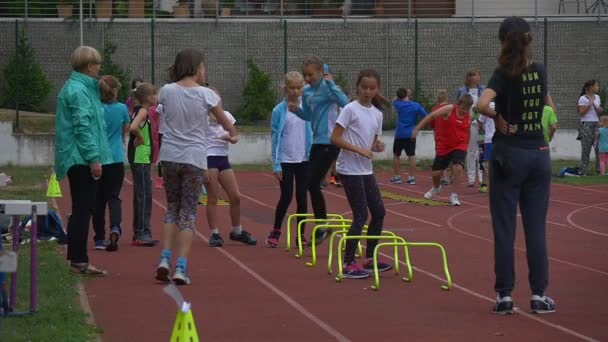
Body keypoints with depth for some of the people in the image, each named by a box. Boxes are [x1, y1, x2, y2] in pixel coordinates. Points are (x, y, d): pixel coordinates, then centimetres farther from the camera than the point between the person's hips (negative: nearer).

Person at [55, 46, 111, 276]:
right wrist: (93, 158, -22)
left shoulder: (83, 87, 18)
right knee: (82, 210, -7)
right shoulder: (78, 90, -14)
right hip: (82, 159, -10)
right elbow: (83, 127, -20)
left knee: (83, 210, 12)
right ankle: (78, 261, -5)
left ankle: (78, 260, 15)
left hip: (79, 161, 10)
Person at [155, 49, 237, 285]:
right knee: (188, 213, 4)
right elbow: (225, 122, 8)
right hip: (194, 159, -2)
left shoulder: (167, 91, -2)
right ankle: (181, 268, -3)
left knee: (172, 208, 18)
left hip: (170, 157, 2)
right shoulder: (205, 94, -7)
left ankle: (165, 259, 5)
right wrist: (232, 133, 30)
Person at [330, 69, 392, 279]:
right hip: (350, 169, -8)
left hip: (366, 170, 8)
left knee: (379, 212, 11)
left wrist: (377, 147, -6)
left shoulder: (377, 114, 9)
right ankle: (348, 265, -6)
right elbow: (335, 138, -15)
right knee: (361, 216, -11)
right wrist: (359, 150, -22)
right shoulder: (350, 109, -11)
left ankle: (369, 259, 23)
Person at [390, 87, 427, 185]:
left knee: (396, 155, 12)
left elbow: (394, 100, 22)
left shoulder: (398, 104, -2)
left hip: (400, 134, 0)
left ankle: (397, 177, 14)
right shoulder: (416, 106, -3)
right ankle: (412, 177, -4)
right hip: (411, 134, 0)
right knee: (411, 155, 0)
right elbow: (426, 117, -6)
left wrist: (403, 95, 20)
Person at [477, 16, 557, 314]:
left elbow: (482, 104, -27)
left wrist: (498, 117, -11)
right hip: (538, 155, 4)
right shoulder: (540, 72, 5)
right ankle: (539, 294, 6)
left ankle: (505, 295, 2)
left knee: (504, 229, 2)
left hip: (509, 155, -4)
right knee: (536, 227, 6)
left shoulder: (504, 74, -10)